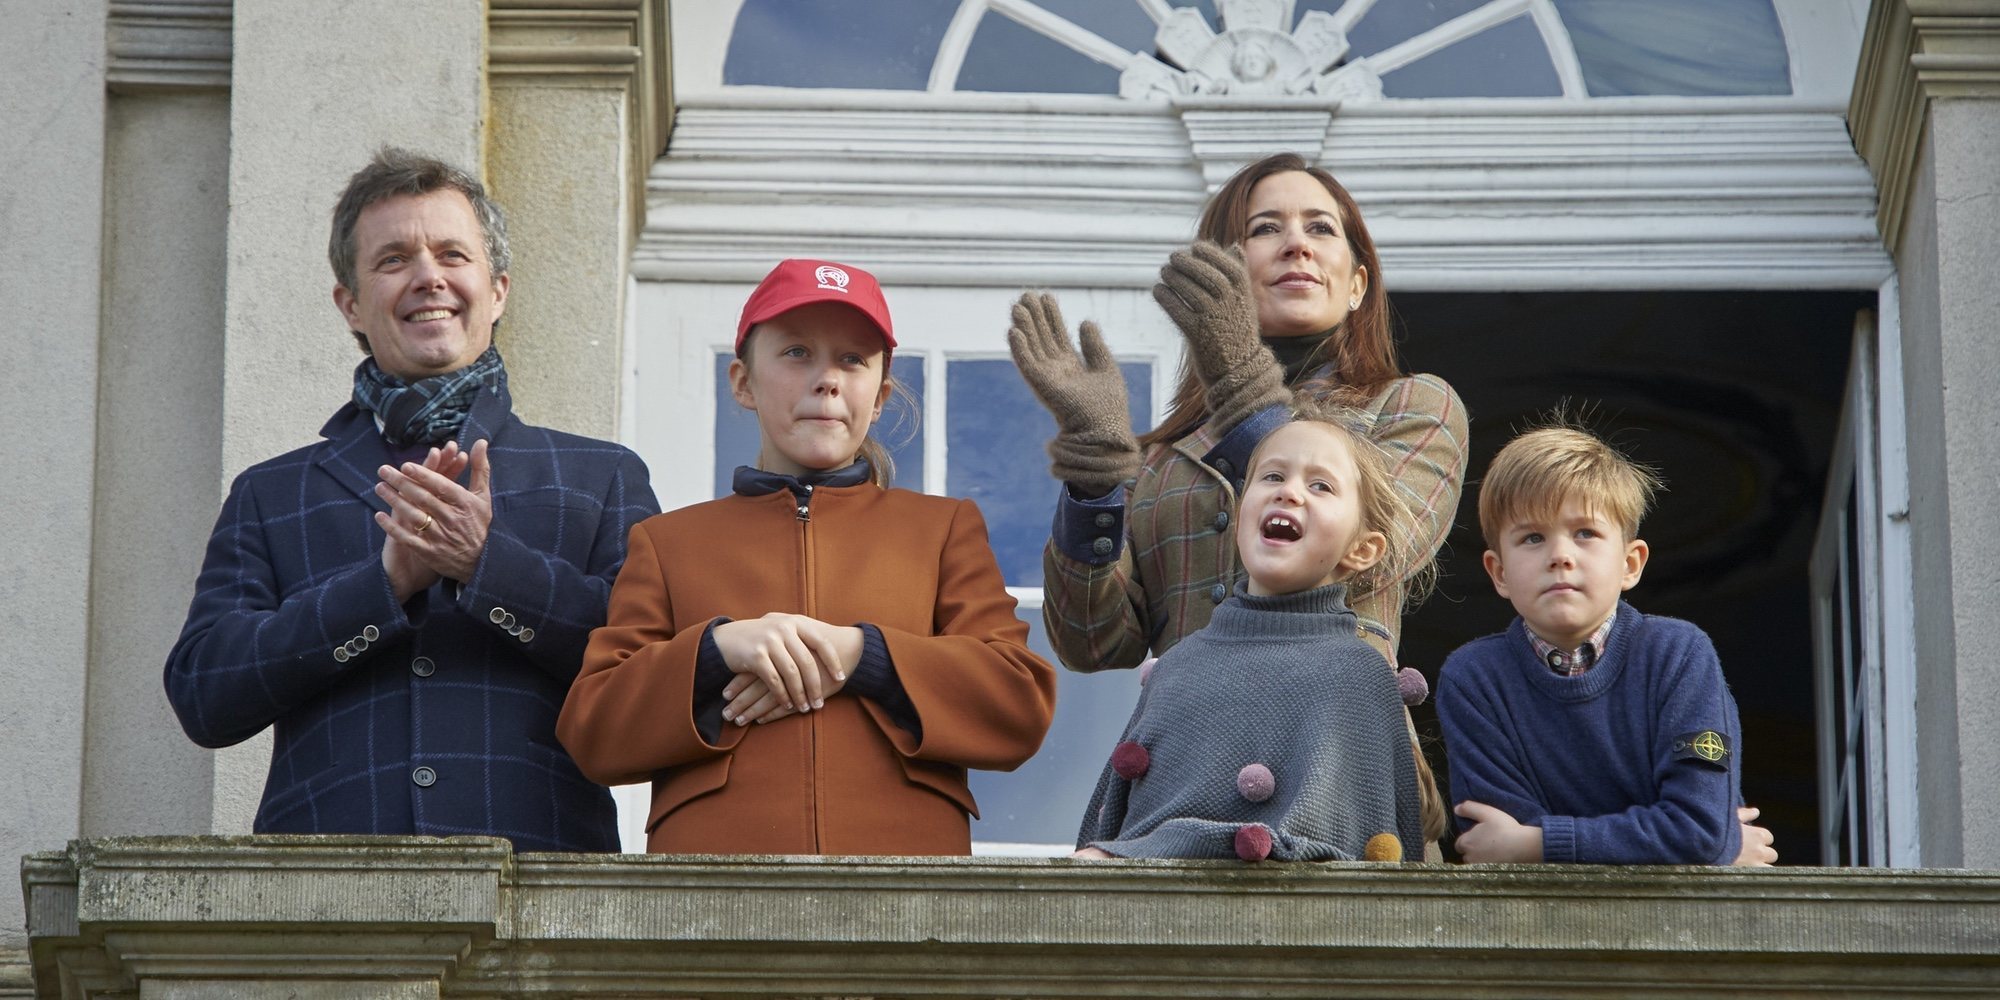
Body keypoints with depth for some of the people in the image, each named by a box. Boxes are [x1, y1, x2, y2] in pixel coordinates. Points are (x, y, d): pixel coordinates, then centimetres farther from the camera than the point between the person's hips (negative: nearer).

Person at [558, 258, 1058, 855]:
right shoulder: (666, 542, 20)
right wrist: (716, 648, -6)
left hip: (904, 848, 0)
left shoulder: (946, 527, 21)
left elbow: (1024, 707, 7)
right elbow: (589, 734, 9)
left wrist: (862, 655, -4)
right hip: (713, 854, 0)